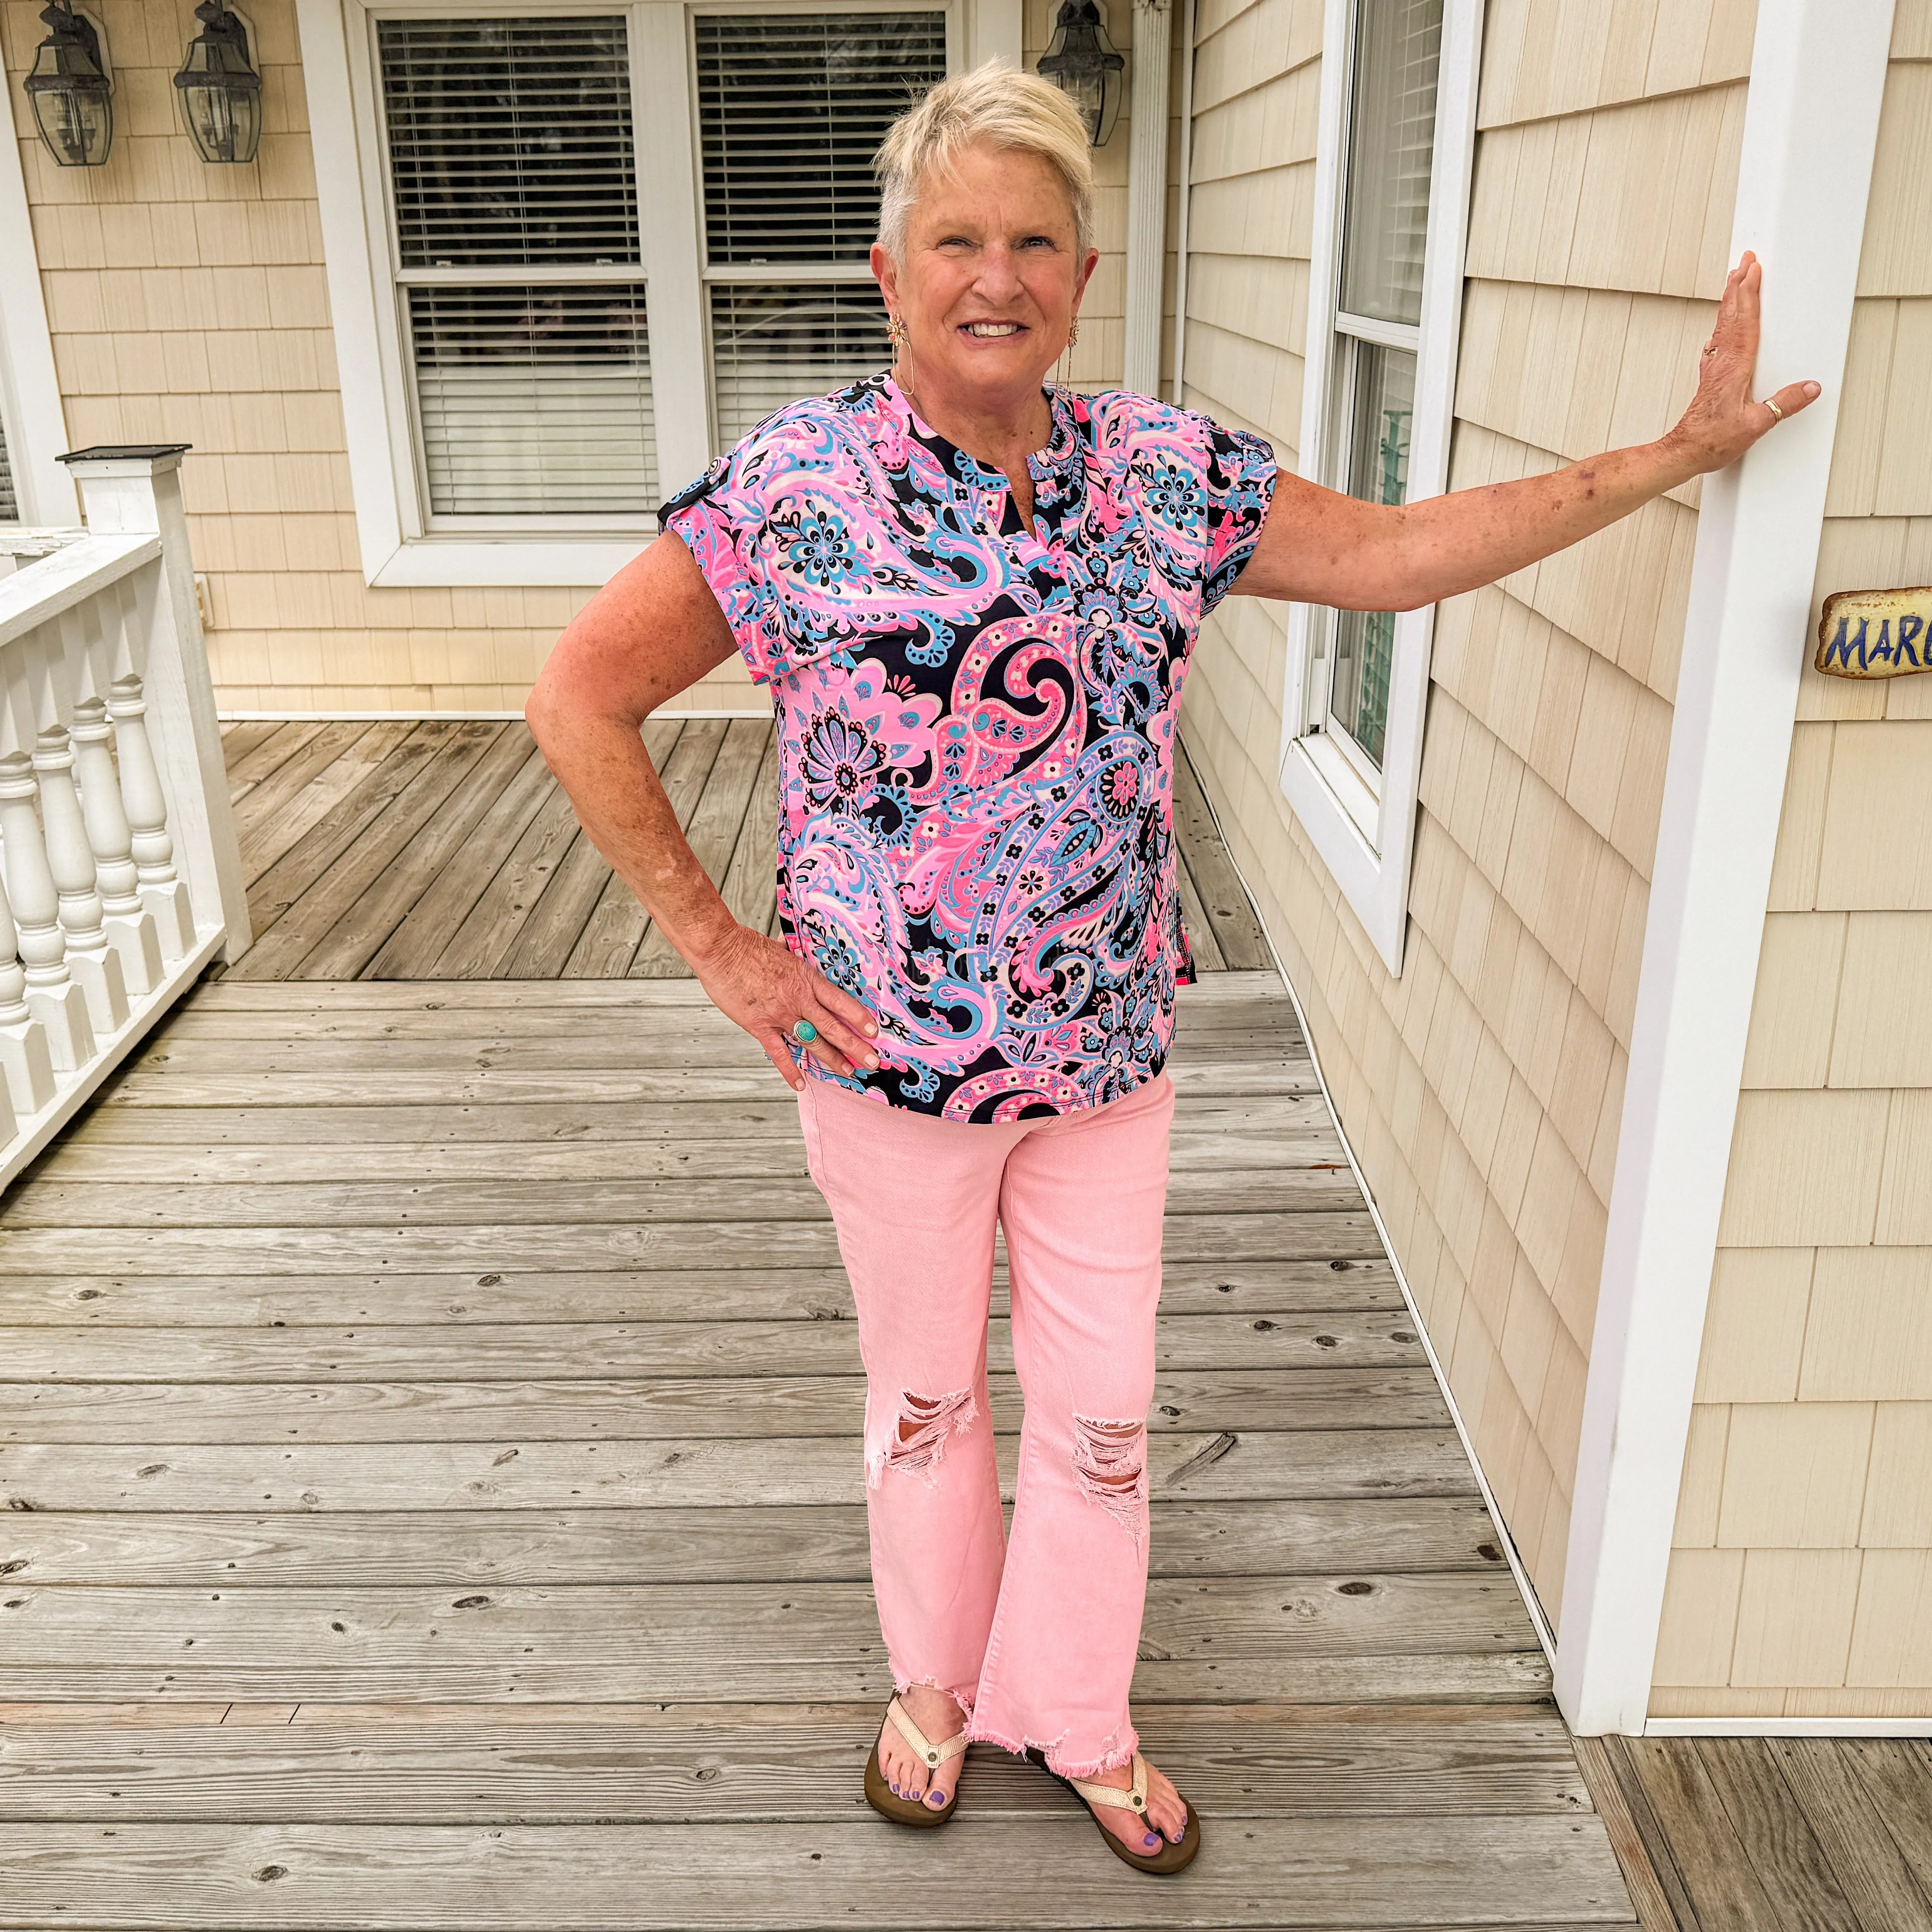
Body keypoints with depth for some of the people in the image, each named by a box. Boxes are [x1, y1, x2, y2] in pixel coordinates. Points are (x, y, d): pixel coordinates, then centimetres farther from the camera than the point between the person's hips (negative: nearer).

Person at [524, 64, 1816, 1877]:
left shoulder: (1170, 471, -1)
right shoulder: (792, 485, -12)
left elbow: (1395, 553, 6)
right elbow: (581, 695, -9)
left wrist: (1685, 449, 5)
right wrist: (714, 941, -11)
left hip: (1109, 1053, 3)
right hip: (888, 1054, -2)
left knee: (1101, 1413, 15)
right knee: (922, 1391, 19)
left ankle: (1075, 1717, 42)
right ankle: (937, 1680, 47)